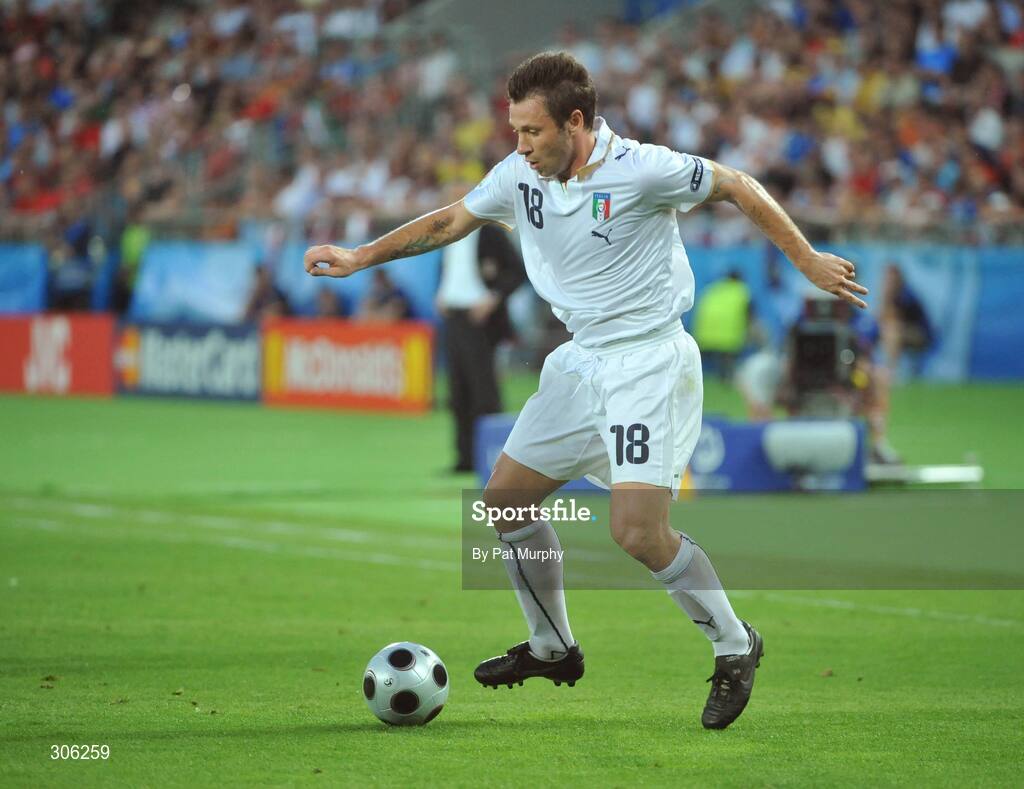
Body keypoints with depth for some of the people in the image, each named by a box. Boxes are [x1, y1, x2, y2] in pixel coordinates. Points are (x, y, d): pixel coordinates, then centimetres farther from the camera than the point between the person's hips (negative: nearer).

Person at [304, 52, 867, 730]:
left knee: (638, 532, -18)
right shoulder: (520, 176, -1)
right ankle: (553, 649, 27)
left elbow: (737, 187, -7)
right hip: (581, 361, 8)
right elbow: (449, 222, 15)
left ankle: (735, 647, 3)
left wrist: (808, 260, -3)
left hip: (650, 361, -8)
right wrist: (361, 257, 11)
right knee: (506, 499, 8)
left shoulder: (640, 169, -20)